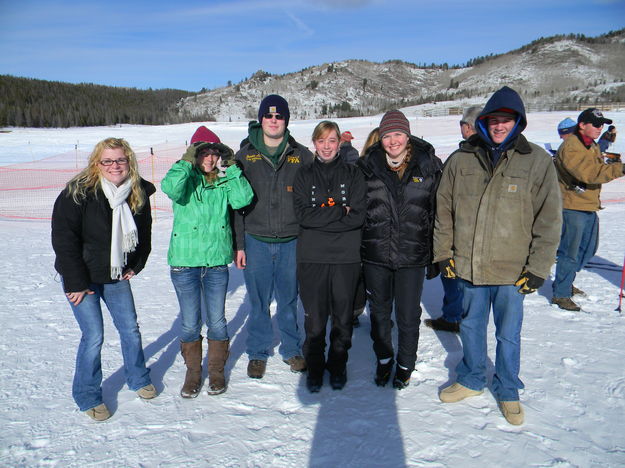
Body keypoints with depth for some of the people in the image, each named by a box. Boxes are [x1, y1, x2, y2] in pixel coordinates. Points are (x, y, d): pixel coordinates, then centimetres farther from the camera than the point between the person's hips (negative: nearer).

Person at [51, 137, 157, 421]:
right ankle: (87, 397, 18)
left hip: (116, 274, 5)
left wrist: (136, 266, 6)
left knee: (130, 328, 10)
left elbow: (143, 233, 12)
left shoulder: (139, 194, -3)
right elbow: (63, 239, -18)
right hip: (81, 277, -4)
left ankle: (137, 378, 34)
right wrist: (76, 283, -17)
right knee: (94, 336, -4)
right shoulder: (78, 193, -19)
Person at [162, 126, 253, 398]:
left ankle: (216, 370, 30)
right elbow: (170, 189, -24)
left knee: (217, 321, 10)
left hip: (217, 261, 1)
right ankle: (193, 371, 30)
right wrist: (187, 162, -23)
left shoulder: (224, 181, 4)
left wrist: (231, 168, -13)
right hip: (184, 262, -1)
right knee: (190, 324, 9)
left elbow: (242, 200, -15)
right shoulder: (185, 178, -1)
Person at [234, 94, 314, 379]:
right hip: (256, 242, 0)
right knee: (259, 302, 9)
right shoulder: (245, 156, 3)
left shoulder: (302, 156, 4)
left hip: (291, 241, 0)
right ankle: (258, 353, 27)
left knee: (289, 300, 12)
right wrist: (238, 244, -3)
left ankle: (292, 350, 31)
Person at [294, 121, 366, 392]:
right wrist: (339, 212, -12)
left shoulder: (353, 174, 5)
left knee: (343, 316, 9)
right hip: (311, 257, 0)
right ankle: (314, 367, 25)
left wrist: (320, 217, -12)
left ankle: (338, 365, 29)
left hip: (346, 257, 0)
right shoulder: (304, 175, 7)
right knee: (314, 317, 5)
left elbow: (357, 216, -6)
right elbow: (302, 214, -7)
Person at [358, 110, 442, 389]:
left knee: (408, 316, 9)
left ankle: (406, 364, 34)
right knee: (379, 311, 16)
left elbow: (438, 212, 3)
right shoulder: (367, 167, 0)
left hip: (412, 256, -1)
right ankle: (383, 358, 40)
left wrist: (436, 254, 2)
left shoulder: (429, 166, -3)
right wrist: (356, 249, 6)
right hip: (375, 254, 2)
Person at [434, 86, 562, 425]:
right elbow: (444, 209, 7)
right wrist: (443, 253, 4)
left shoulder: (537, 161, -4)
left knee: (509, 335, 12)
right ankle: (471, 380, 41)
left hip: (512, 271, -2)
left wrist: (537, 269, -6)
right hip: (468, 267, 2)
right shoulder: (461, 160, 1)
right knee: (471, 327, 18)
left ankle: (508, 392, 35)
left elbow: (549, 219, -3)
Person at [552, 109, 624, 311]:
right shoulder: (570, 147, -16)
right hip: (572, 207, -10)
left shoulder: (593, 146, 16)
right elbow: (589, 173, -28)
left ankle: (565, 282, 34)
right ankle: (560, 294, 5)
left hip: (590, 207, 10)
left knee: (588, 249, 19)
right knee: (569, 251, -6)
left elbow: (599, 171, 21)